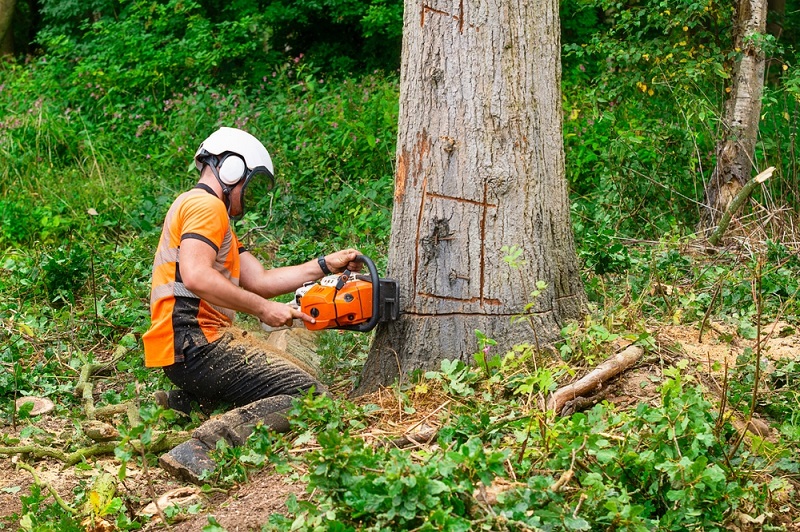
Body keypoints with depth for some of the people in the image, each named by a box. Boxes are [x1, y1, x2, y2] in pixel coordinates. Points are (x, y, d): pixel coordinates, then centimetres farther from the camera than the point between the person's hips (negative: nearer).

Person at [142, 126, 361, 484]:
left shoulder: (203, 210, 26)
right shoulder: (206, 205, -7)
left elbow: (259, 280, 17)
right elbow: (195, 276, -24)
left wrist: (324, 266, 14)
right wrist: (263, 309, -19)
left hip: (182, 349, 11)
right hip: (197, 344, -11)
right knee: (310, 397, -15)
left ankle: (179, 404, 13)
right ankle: (200, 447, -29)